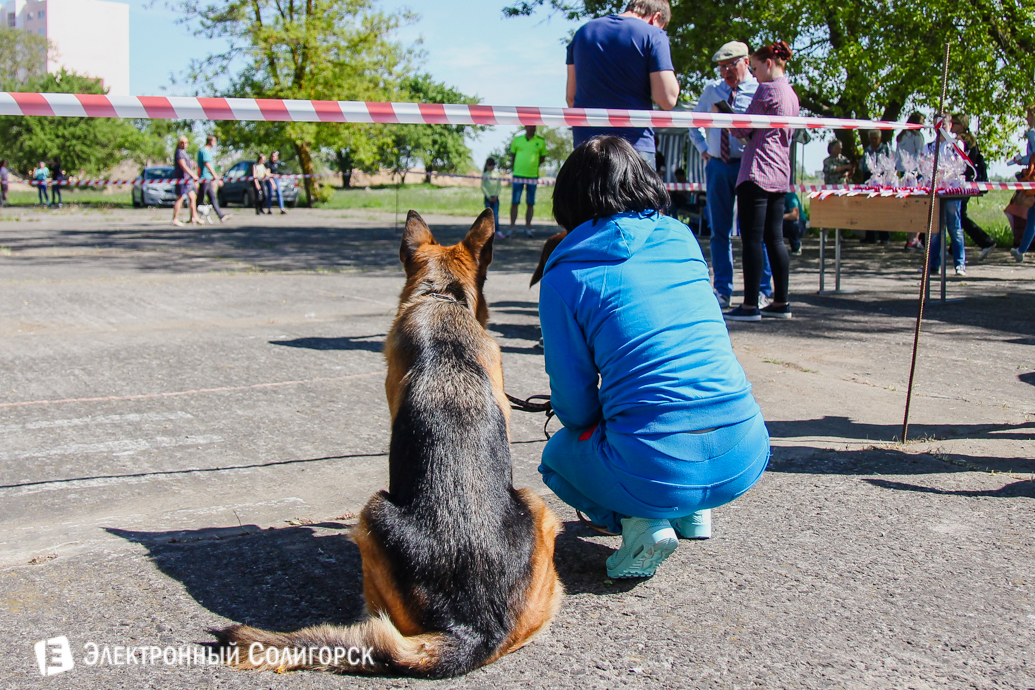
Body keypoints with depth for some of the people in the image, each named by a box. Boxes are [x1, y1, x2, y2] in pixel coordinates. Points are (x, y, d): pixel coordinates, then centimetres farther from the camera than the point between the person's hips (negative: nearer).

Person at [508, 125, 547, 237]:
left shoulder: (541, 141, 3)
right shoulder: (517, 140, 4)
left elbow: (542, 156, 13)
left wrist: (534, 165, 5)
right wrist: (513, 168, 11)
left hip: (533, 176, 0)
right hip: (518, 175, 0)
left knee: (530, 204, 4)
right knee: (514, 202, 0)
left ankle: (528, 228, 11)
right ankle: (512, 227, 7)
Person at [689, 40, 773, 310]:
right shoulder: (711, 90, 13)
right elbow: (695, 124, 26)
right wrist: (703, 149, 13)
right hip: (717, 166, 4)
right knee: (719, 231, 5)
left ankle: (761, 292, 5)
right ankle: (722, 291, 11)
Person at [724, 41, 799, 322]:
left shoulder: (768, 90, -8)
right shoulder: (791, 94, 18)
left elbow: (743, 130, -7)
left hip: (757, 172, -9)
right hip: (780, 173, 9)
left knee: (752, 238, -8)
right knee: (774, 238, 11)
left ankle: (750, 306, -8)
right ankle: (781, 302, 14)